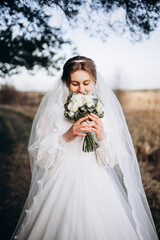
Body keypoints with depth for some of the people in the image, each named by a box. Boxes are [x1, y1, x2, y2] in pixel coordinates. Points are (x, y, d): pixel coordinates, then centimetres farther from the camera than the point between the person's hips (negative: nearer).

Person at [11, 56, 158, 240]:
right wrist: (66, 137, -19)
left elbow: (113, 160, 0)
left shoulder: (104, 110, 1)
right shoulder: (53, 109, -4)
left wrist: (102, 136, -18)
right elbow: (37, 155, -7)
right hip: (61, 183, -1)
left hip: (96, 183, 2)